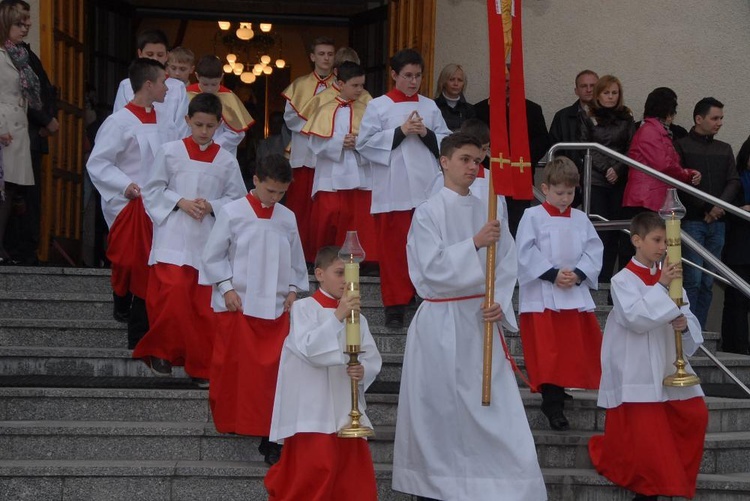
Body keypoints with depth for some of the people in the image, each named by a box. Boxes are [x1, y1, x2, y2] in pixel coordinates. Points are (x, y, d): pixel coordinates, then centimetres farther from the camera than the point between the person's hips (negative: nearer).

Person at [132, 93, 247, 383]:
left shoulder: (226, 161, 8)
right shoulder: (170, 152, 4)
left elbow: (238, 199, 9)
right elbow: (153, 191, 6)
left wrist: (212, 206, -8)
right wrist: (180, 202, -9)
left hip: (208, 241, 2)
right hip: (173, 237, -2)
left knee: (205, 303, 0)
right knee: (174, 291, -17)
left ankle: (202, 366, 10)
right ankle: (161, 350, 3)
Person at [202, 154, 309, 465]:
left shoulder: (287, 218, 7)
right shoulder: (233, 213, -4)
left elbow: (296, 260, 17)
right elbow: (213, 256, -1)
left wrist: (292, 290, 5)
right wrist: (227, 288, -8)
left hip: (275, 308, 3)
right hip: (238, 305, -3)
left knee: (272, 370, -3)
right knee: (235, 368, 3)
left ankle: (269, 435, 0)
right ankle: (229, 421, 20)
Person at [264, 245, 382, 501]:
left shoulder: (356, 316, 12)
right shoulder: (304, 308, -4)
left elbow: (373, 358, 9)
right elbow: (310, 349, -19)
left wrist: (363, 370, -13)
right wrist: (337, 316, -25)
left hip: (347, 410, 6)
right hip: (313, 410, -6)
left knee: (356, 476, 7)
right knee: (317, 470, -11)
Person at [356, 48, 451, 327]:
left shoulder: (429, 107, 12)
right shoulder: (378, 106, 3)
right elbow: (365, 144, -4)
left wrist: (426, 133, -7)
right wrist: (400, 132, -10)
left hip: (427, 188, 3)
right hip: (393, 191, -3)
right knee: (393, 247, -1)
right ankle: (395, 304, 7)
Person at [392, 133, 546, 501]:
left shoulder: (489, 211, 8)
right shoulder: (428, 213, -3)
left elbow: (507, 265, 4)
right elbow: (432, 267, -13)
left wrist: (500, 304, -11)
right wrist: (474, 243, -21)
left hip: (482, 319, 3)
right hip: (442, 322, -3)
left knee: (496, 405, -1)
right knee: (439, 408, 2)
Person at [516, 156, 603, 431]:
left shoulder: (580, 219, 10)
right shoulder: (533, 217, -3)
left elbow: (594, 251, 6)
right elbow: (525, 253, -10)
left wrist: (578, 274, -11)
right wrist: (553, 274, -16)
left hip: (576, 294, 5)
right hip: (542, 295, -4)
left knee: (581, 345, 5)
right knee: (548, 352, -4)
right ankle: (554, 406, 4)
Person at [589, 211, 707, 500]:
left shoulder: (669, 278, 9)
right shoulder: (623, 280, -8)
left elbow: (689, 318, 5)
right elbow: (636, 318, -23)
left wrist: (685, 325, -18)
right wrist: (661, 287, -27)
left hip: (669, 366, 6)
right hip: (638, 370, -6)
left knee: (695, 416, 3)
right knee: (645, 431, -6)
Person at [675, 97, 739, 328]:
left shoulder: (724, 149, 18)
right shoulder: (682, 146, 2)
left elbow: (734, 182, 9)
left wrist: (720, 206, -9)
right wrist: (705, 209, -9)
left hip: (717, 223, 5)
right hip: (692, 221, -5)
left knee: (708, 282, 3)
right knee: (693, 279, -10)